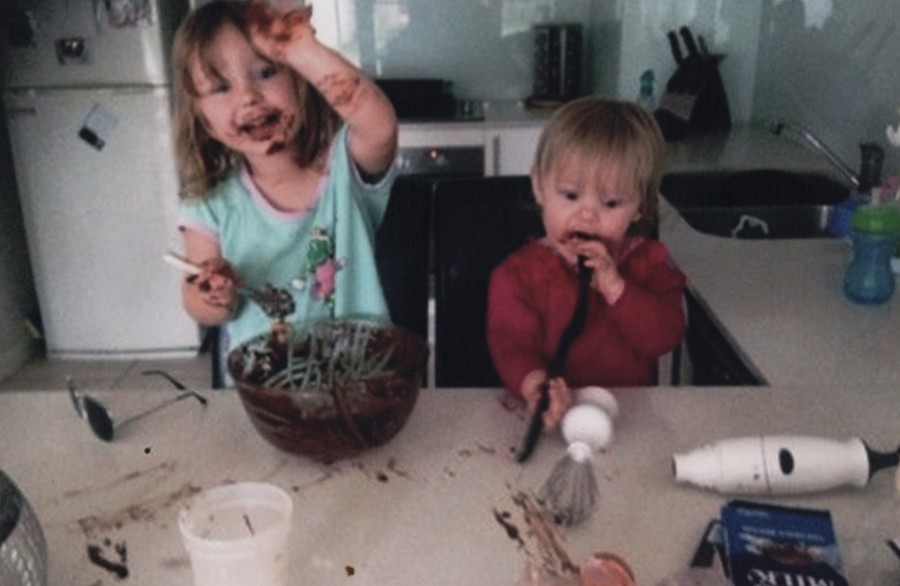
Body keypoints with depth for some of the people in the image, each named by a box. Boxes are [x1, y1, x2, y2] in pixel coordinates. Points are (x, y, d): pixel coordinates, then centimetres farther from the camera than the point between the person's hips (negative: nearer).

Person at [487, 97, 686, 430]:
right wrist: (532, 382, -35)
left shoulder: (648, 261, 6)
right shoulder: (519, 273, -3)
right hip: (557, 417, -3)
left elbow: (666, 337, -5)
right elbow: (511, 343, -13)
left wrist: (614, 287, -18)